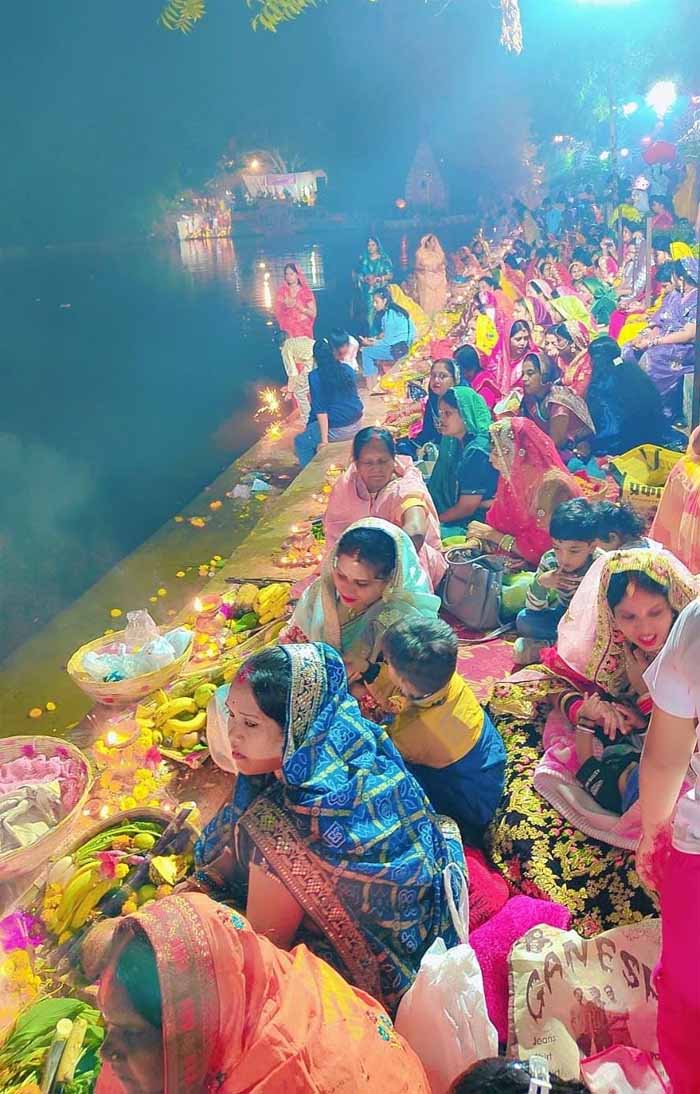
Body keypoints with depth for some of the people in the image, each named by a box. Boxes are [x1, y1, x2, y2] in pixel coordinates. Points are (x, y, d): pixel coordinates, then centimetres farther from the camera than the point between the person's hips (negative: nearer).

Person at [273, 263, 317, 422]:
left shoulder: (306, 292, 2)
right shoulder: (282, 292, 10)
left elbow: (313, 314, -4)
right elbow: (277, 314, 8)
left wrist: (298, 305, -15)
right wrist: (285, 306, -12)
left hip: (304, 335, -3)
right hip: (289, 336, 4)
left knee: (305, 366, -7)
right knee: (292, 366, -1)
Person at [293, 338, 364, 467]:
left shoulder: (315, 376, -13)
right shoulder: (347, 369, 3)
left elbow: (320, 410, -17)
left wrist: (324, 439, -15)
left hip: (337, 430, -7)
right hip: (356, 423, 7)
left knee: (301, 442, 16)